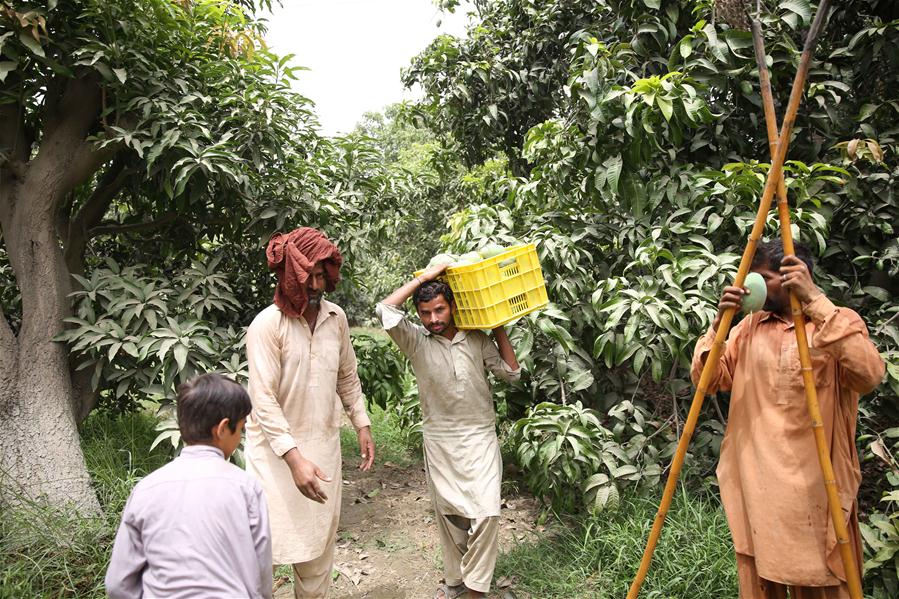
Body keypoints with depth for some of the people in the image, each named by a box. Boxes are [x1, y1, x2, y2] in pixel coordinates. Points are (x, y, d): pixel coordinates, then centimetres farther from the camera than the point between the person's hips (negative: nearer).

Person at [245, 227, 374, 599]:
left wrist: (362, 425, 10)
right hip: (277, 446, -5)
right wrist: (294, 458, -26)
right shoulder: (267, 325, -16)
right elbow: (263, 400, -20)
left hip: (324, 442, 5)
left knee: (319, 538, 14)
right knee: (269, 536, -4)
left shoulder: (336, 317, 1)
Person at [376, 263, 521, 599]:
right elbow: (386, 310, -22)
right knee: (449, 515, 11)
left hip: (480, 438, 0)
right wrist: (424, 277, -15)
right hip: (439, 442, 0)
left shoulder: (477, 339, -1)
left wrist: (498, 329, 0)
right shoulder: (416, 341, -6)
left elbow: (511, 373, 4)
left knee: (485, 512, -9)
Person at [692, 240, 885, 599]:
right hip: (754, 481, 4)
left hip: (814, 484, -3)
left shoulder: (840, 322, -4)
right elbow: (705, 381, 1)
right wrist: (720, 322, -12)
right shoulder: (750, 326, 8)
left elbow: (870, 375, -24)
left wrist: (816, 301, -27)